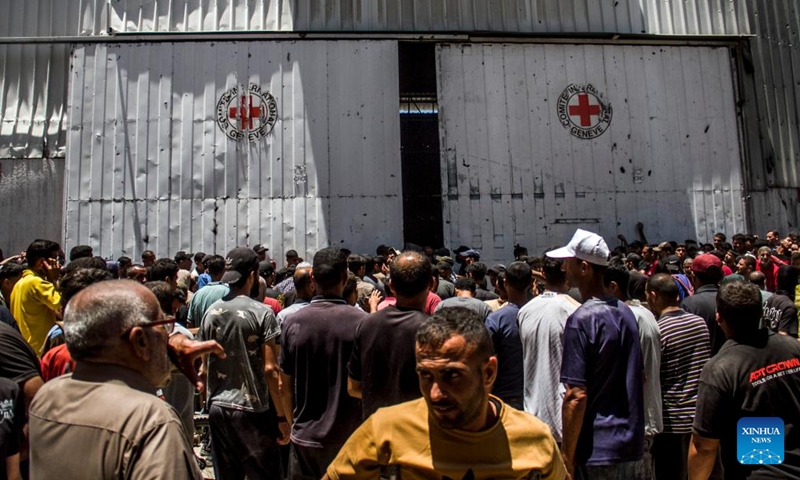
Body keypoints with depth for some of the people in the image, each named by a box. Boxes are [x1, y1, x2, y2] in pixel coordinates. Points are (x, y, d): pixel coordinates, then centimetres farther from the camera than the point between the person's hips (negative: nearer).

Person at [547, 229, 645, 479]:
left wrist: (567, 457, -13)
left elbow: (577, 395, -21)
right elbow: (640, 377, 13)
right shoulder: (626, 312, 4)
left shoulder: (581, 320, -20)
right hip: (633, 447, 8)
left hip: (597, 452, -8)